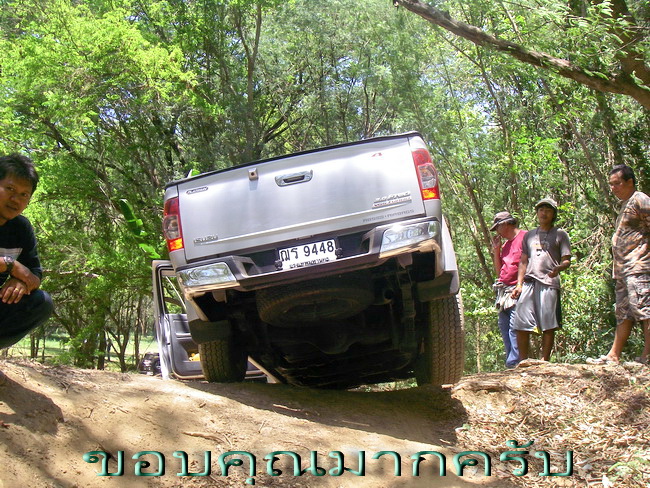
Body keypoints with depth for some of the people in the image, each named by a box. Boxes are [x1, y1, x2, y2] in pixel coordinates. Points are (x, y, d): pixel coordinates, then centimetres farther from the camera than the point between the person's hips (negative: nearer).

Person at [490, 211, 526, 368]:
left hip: (517, 291, -8)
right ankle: (511, 363, 7)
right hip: (503, 292, 8)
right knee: (503, 327, 4)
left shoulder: (525, 237, -3)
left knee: (514, 327, -14)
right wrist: (496, 250, 14)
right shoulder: (505, 245, 24)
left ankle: (514, 363, -15)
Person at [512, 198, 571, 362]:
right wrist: (519, 284, 11)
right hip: (529, 282, 4)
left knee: (548, 325, -7)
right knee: (520, 324, -4)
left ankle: (544, 361, -2)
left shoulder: (560, 235, 12)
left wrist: (558, 268, -19)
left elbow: (567, 261, 4)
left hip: (549, 283, -3)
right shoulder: (529, 235, 24)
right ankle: (523, 361, 2)